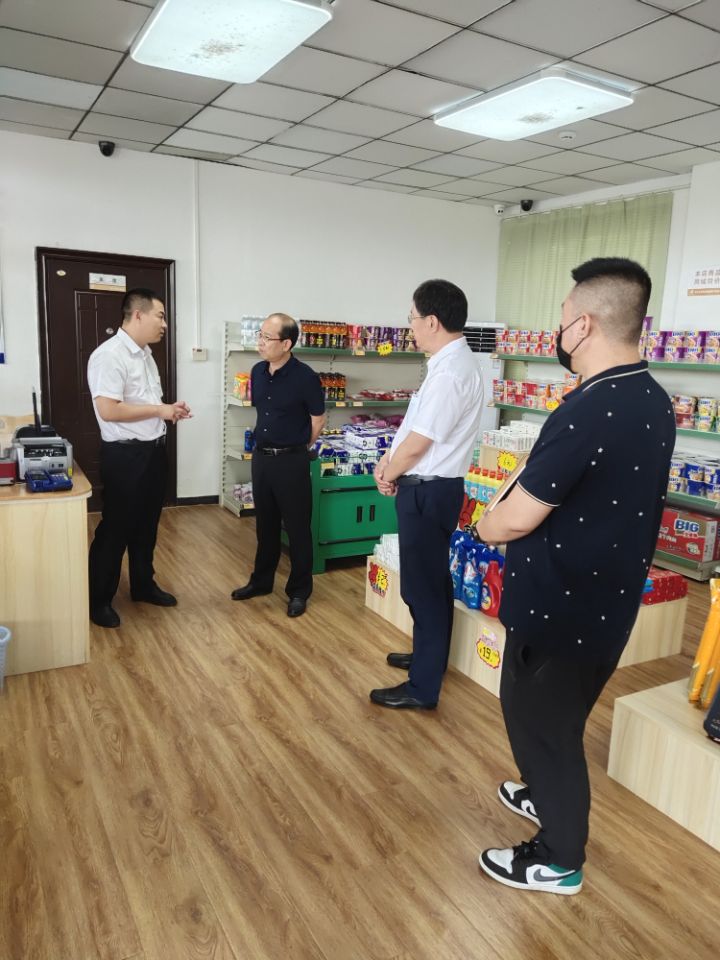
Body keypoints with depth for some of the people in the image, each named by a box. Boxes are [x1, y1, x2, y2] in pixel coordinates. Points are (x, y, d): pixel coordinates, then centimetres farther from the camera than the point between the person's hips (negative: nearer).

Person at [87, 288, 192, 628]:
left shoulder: (145, 353, 12)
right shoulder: (109, 355, -18)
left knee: (146, 524, 18)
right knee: (115, 528, 2)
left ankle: (143, 585, 34)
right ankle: (98, 600, 17)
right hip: (125, 455, -9)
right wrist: (159, 410, -18)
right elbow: (108, 410, -26)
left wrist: (170, 409, 3)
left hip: (153, 450, 9)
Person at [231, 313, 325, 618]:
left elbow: (318, 420, -5)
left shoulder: (305, 377, -15)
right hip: (261, 456, 6)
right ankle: (261, 580, 33)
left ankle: (299, 591, 17)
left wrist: (296, 448, 5)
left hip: (291, 460, -6)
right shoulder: (257, 372, 3)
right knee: (265, 524, 17)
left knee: (297, 527, 4)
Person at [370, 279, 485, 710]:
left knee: (422, 585, 0)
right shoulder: (453, 362, 10)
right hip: (432, 486, 10)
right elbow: (413, 431, 14)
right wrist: (389, 461, 3)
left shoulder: (450, 372, -23)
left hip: (428, 491, -10)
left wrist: (388, 475, -5)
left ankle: (423, 688, 14)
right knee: (430, 580, 22)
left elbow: (417, 444, -21)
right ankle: (427, 655, 41)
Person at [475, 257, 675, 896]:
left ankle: (558, 860, 31)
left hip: (559, 605, -9)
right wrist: (510, 519, 10)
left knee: (539, 719, 12)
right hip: (608, 599, 9)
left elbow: (515, 519, -24)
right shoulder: (655, 403, 2)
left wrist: (485, 526, -2)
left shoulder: (588, 412, -29)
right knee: (558, 714, 27)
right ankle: (550, 798, 50)